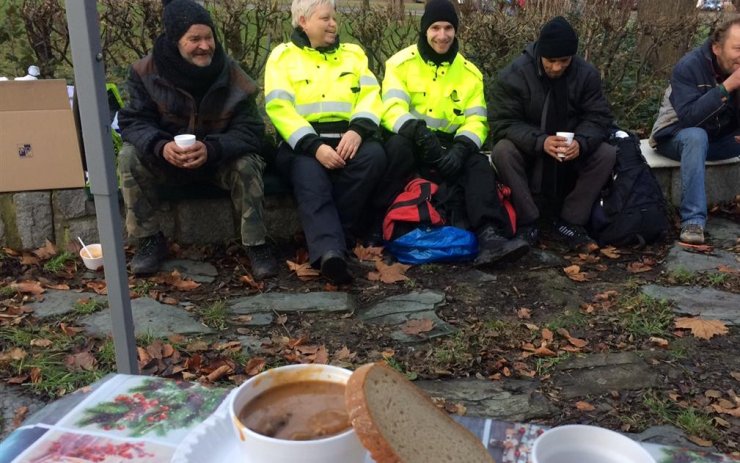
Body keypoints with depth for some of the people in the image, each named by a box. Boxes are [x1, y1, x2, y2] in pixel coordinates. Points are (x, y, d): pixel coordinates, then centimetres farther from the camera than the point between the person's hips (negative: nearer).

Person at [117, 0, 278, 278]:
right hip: (165, 159, 1)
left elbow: (250, 130, -21)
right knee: (130, 157, -25)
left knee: (247, 164, -31)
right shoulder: (146, 72, -15)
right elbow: (133, 121, -15)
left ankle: (256, 244, -15)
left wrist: (211, 149, -41)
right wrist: (161, 146, -39)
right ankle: (150, 240, -10)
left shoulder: (232, 76, -17)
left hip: (221, 159, -1)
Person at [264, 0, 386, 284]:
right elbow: (279, 109, -4)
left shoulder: (353, 53, 20)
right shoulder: (282, 56, 9)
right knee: (310, 178, -34)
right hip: (302, 143, -2)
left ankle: (325, 240, -24)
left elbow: (370, 96, 6)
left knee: (374, 155, -30)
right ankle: (330, 252, -51)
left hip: (347, 139, 3)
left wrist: (357, 130, -17)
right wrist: (315, 147, -19)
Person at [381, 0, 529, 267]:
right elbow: (392, 109, -14)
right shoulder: (401, 63, -1)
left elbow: (477, 120, -1)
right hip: (413, 143, -2)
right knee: (399, 144, -37)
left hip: (451, 145, 3)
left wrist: (461, 147, -23)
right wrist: (418, 131, -35)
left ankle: (490, 235, -47)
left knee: (479, 165, -28)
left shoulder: (469, 72, 8)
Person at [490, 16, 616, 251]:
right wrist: (540, 141, -39)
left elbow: (598, 118, -11)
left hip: (571, 150, 3)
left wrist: (581, 142, -34)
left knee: (607, 154, -23)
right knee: (503, 151, -33)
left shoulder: (587, 74, -10)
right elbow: (503, 124, -23)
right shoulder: (513, 75, -19)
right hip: (528, 149, -2)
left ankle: (570, 222, -12)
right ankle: (527, 223, -21)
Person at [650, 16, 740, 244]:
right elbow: (689, 117, -33)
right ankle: (693, 220, -39)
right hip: (677, 136, -5)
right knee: (696, 136, -38)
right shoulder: (689, 66, -22)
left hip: (719, 139, 5)